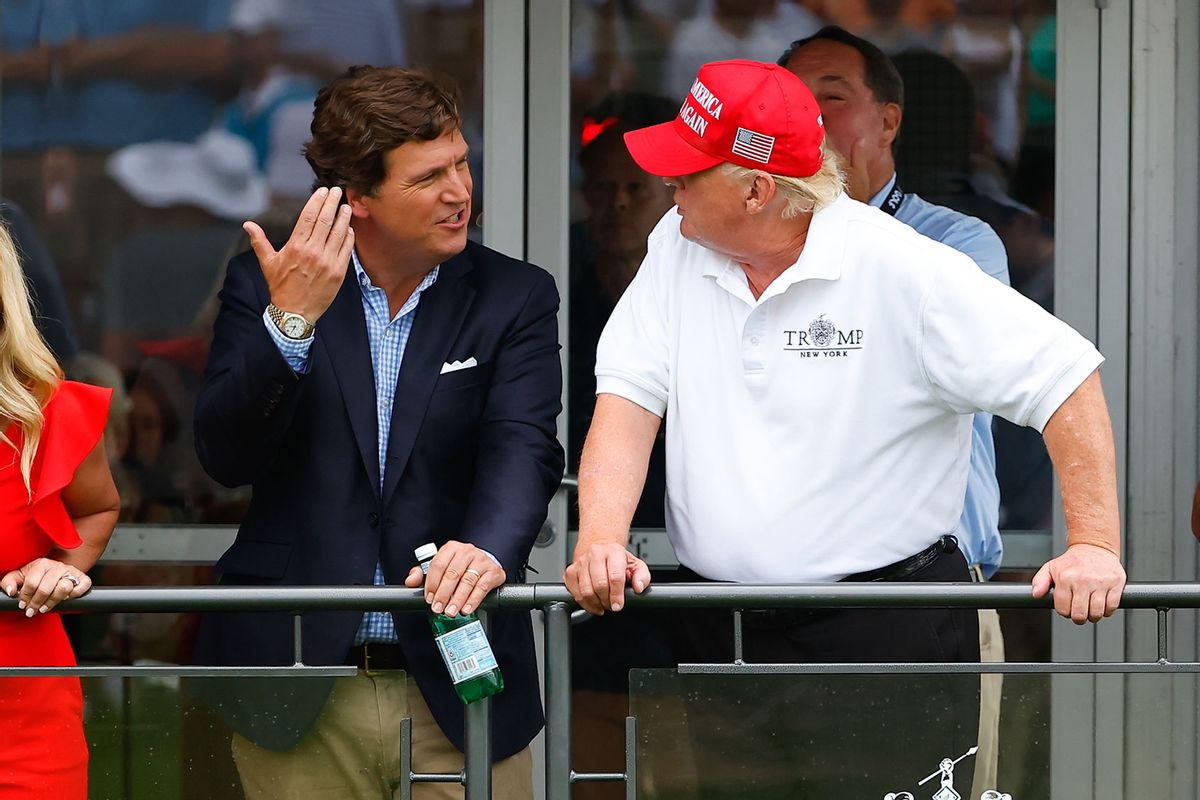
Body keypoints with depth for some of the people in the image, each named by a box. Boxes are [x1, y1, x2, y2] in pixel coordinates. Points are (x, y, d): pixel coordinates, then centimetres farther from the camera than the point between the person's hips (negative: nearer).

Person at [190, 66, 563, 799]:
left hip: (456, 685, 0)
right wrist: (291, 320, -21)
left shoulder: (514, 296, 2)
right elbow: (227, 457, -7)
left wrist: (489, 549, -33)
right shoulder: (265, 286, 2)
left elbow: (524, 449, -12)